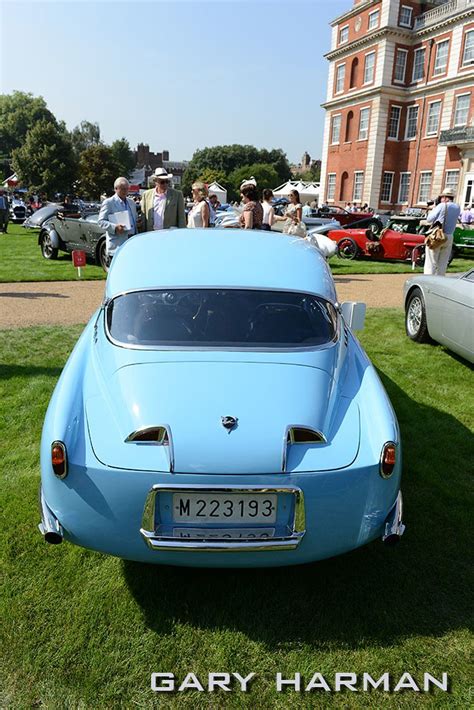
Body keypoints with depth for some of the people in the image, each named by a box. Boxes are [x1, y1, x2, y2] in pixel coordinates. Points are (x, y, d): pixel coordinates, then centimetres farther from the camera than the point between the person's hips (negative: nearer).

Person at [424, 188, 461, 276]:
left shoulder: (442, 206, -10)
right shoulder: (457, 208, 6)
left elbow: (429, 219, -8)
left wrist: (434, 209, 8)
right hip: (449, 238, 5)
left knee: (431, 263, -1)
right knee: (443, 264, 11)